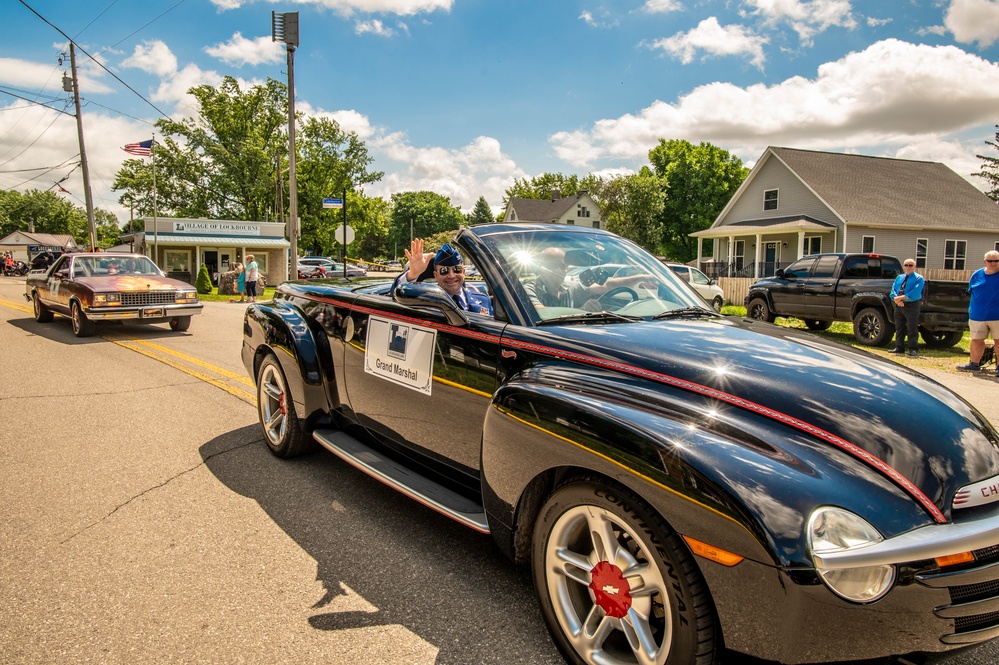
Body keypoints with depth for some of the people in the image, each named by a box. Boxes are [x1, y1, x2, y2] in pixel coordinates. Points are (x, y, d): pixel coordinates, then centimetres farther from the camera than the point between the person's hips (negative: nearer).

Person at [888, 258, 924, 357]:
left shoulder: (919, 278, -2)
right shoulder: (899, 277, 16)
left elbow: (914, 294, -16)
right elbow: (893, 290, 6)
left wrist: (901, 297, -19)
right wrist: (896, 299, -14)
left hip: (912, 305, -6)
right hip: (899, 305, 6)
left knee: (912, 329, -4)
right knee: (899, 327, 9)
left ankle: (913, 349, 1)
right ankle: (899, 347, 16)